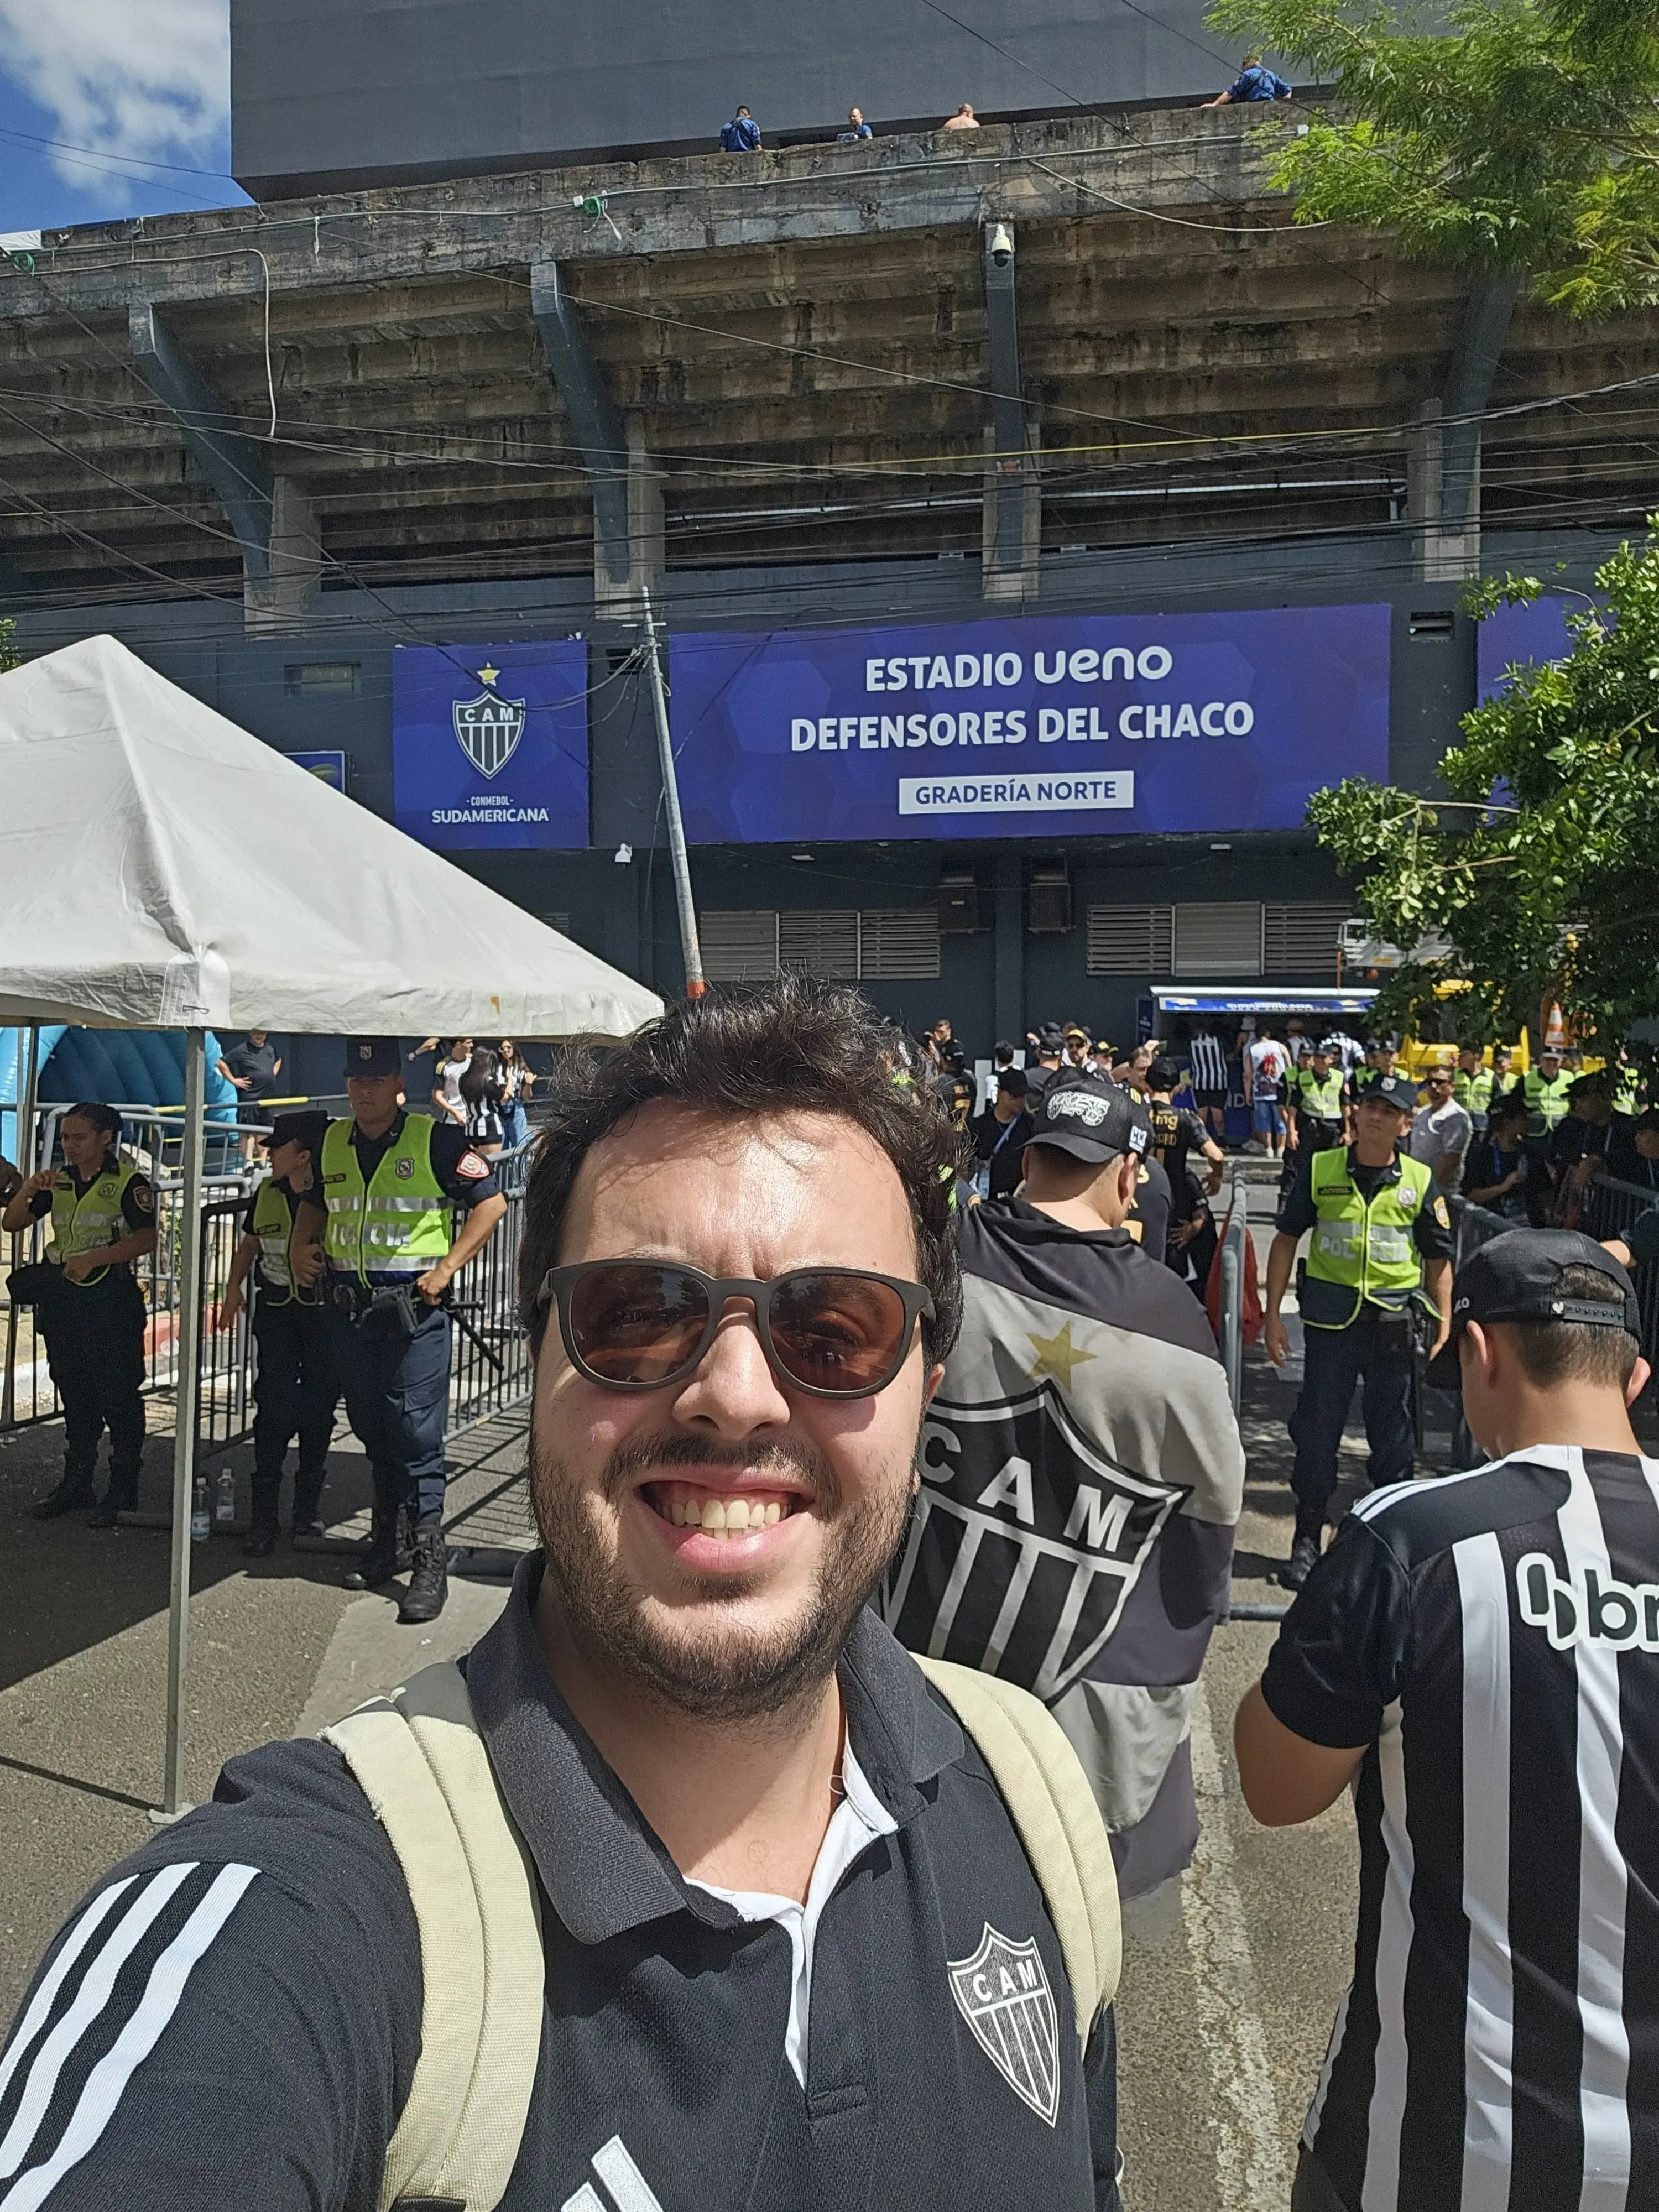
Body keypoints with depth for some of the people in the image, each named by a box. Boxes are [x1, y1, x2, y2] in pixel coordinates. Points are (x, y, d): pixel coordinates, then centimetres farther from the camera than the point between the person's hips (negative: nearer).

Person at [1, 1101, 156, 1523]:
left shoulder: (128, 1182, -8)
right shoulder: (58, 1181, 11)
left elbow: (146, 1238, -15)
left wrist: (93, 1258, -22)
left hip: (111, 1300, -6)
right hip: (62, 1298, 6)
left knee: (117, 1394, -2)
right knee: (74, 1393, 14)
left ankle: (123, 1488, 7)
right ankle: (76, 1482, 25)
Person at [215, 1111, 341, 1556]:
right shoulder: (266, 1195, 5)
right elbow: (249, 1244, 19)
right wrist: (233, 1287, 7)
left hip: (324, 1312, -2)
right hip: (276, 1311, 3)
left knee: (318, 1410, 7)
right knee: (274, 1408, -3)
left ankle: (308, 1505, 22)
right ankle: (264, 1514, 4)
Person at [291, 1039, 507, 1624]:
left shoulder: (434, 1139, -8)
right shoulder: (332, 1142, 9)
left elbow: (491, 1202, -8)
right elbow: (314, 1202, 27)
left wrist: (446, 1268, -12)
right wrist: (303, 1246, 8)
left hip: (414, 1308, -5)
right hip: (348, 1308, 6)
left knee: (416, 1433, -5)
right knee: (372, 1431, 14)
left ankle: (430, 1561, 2)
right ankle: (387, 1543, 28)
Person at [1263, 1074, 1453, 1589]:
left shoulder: (1420, 1181, 1)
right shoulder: (1319, 1169, -1)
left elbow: (1438, 1258, 7)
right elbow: (1286, 1240, 4)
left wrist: (1443, 1322, 0)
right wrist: (1272, 1314, 0)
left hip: (1395, 1319, 1)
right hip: (1330, 1316, -1)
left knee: (1393, 1435, 11)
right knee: (1316, 1430, 3)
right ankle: (1307, 1541, 16)